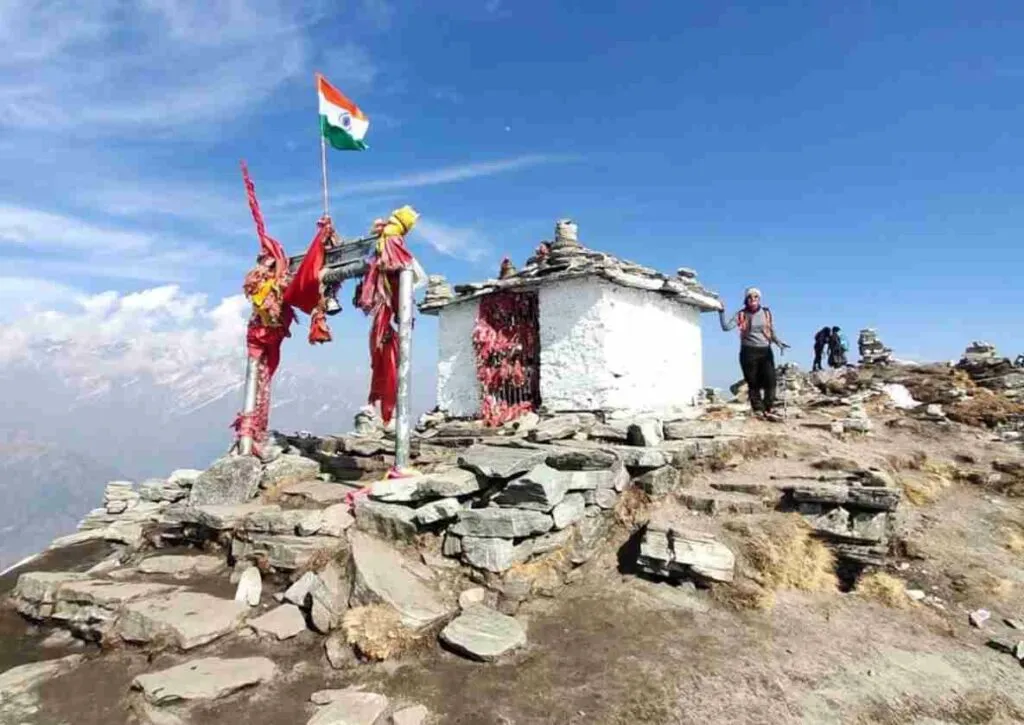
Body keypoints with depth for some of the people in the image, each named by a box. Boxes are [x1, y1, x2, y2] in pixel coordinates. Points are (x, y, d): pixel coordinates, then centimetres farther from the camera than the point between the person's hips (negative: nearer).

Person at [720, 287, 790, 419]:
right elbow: (726, 327, -10)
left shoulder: (766, 313, 7)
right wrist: (721, 312, -19)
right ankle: (758, 409, 10)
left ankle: (768, 409, 0)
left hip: (765, 351, 2)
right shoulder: (741, 315, 0)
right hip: (749, 352, -2)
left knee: (770, 380, -8)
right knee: (753, 382, 3)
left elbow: (772, 332, 12)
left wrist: (779, 342, -5)